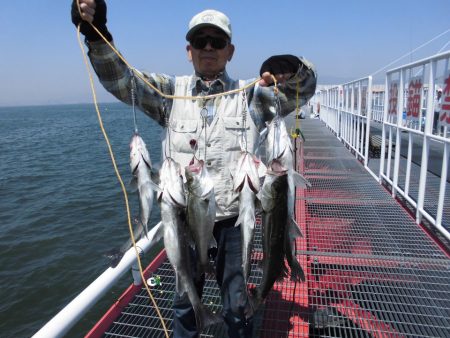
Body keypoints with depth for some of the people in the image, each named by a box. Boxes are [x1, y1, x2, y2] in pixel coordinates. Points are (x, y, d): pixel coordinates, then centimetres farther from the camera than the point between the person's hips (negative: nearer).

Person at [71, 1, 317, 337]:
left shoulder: (251, 94, 2)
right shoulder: (171, 91, 4)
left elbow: (305, 87, -3)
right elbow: (119, 79, -3)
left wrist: (291, 68, -25)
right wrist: (96, 33, -19)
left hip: (233, 216, -1)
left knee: (237, 303, 15)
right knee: (185, 296, 21)